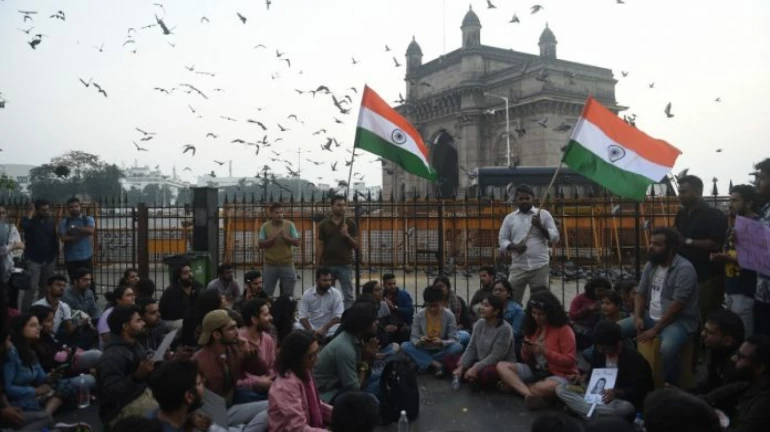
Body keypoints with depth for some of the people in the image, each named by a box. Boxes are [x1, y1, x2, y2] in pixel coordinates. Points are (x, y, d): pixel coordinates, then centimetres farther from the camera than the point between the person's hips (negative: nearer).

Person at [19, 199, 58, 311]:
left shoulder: (51, 222, 7)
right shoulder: (31, 221, -5)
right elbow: (24, 226, -30)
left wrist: (56, 254, 8)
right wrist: (30, 212, -20)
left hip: (49, 260, 4)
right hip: (33, 260, -4)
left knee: (45, 288, 11)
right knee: (32, 288, -11)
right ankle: (25, 311, -7)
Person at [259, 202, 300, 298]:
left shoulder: (290, 225, 0)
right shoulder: (265, 226, 0)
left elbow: (297, 243, -4)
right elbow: (261, 244, -5)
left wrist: (285, 237, -19)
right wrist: (273, 238, -17)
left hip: (287, 265, 0)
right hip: (270, 265, 0)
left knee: (288, 294, 7)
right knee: (267, 293, 8)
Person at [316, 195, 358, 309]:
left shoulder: (350, 223, 2)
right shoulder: (324, 224, 4)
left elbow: (356, 246, 1)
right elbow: (320, 247, 6)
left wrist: (347, 235, -16)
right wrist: (317, 267, 1)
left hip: (345, 265, -1)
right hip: (327, 265, 1)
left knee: (348, 296, 0)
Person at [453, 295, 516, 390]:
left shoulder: (505, 329, -20)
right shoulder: (479, 324, 2)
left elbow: (495, 357, -23)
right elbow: (471, 348, 1)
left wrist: (475, 368, -29)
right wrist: (461, 367, -11)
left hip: (502, 366, -7)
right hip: (482, 363, 7)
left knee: (483, 374, -40)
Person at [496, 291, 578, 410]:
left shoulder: (564, 329, -9)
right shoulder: (532, 327, 8)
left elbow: (569, 361, -14)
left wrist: (544, 351, -22)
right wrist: (526, 351, -10)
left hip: (559, 374, -6)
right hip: (535, 371, 7)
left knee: (547, 387, -42)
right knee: (501, 366, -14)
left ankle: (514, 385, -19)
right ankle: (529, 394, -32)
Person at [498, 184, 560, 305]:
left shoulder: (543, 214, 5)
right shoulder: (509, 218, 9)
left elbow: (555, 237, 2)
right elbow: (502, 239, 7)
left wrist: (540, 226, -13)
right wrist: (514, 246, -12)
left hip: (540, 266, -1)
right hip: (518, 267, 1)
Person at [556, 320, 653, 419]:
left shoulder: (633, 359, -17)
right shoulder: (599, 351, -1)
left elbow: (638, 390, -17)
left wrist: (616, 393, -36)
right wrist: (584, 377, -7)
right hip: (596, 395, 6)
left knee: (626, 407, -43)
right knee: (561, 389, -15)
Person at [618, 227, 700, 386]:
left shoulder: (684, 269, -18)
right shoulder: (650, 265, 6)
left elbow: (676, 306, -22)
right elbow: (641, 294, 11)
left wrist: (655, 330, -22)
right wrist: (638, 317, -8)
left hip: (679, 321, -8)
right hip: (651, 317, 8)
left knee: (667, 348, -37)